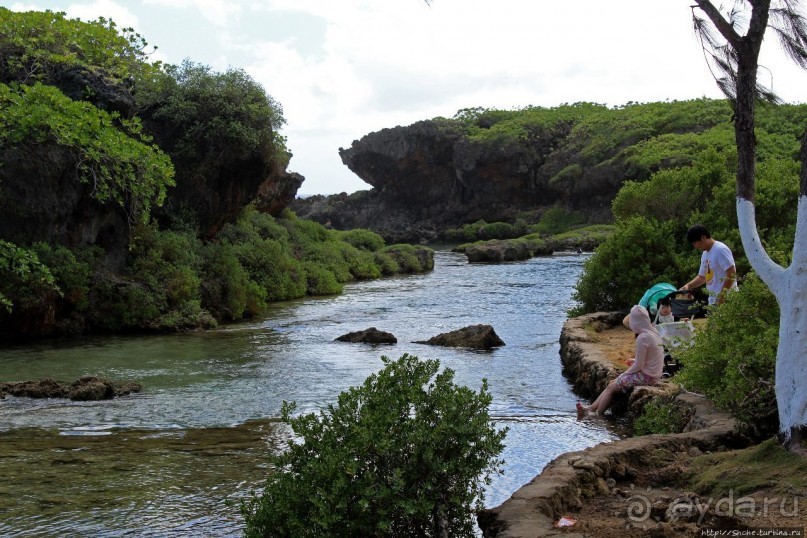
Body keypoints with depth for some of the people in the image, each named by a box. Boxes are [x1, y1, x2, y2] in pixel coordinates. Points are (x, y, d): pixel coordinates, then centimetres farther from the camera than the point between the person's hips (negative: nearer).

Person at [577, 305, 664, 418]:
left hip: (646, 376, -9)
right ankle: (591, 408, 12)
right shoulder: (654, 332, 6)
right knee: (613, 383, 11)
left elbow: (638, 366, -18)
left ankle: (597, 415, 11)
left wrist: (625, 374, -3)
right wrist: (635, 360, 12)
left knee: (611, 387, 0)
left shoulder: (642, 338, -22)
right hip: (653, 374, 9)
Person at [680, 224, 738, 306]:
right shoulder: (705, 254, 17)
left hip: (725, 299, -9)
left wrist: (723, 294, -19)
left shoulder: (720, 249, -11)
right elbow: (702, 277, 27)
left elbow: (731, 273, -18)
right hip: (713, 300, 9)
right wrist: (688, 285, 10)